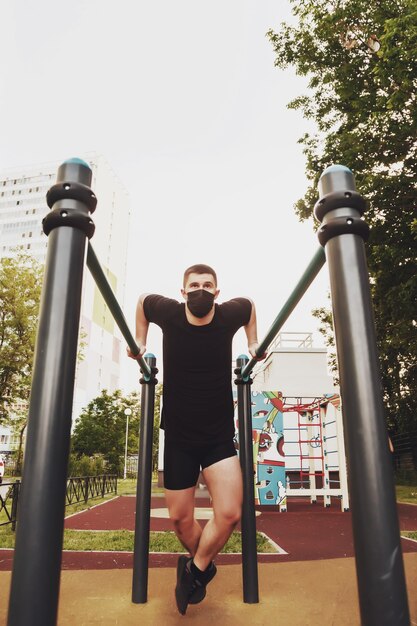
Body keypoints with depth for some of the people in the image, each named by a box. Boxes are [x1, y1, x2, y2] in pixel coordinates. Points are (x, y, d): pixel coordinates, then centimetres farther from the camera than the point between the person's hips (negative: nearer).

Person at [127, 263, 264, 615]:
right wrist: (140, 342, 13)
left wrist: (253, 343, 15)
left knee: (229, 514, -14)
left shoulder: (229, 314, -10)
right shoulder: (169, 312, -11)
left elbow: (250, 304, 14)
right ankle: (203, 565, 40)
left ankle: (194, 570, 15)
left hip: (219, 436, 0)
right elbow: (143, 300, 12)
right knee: (180, 518, 9)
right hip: (179, 437, 1)